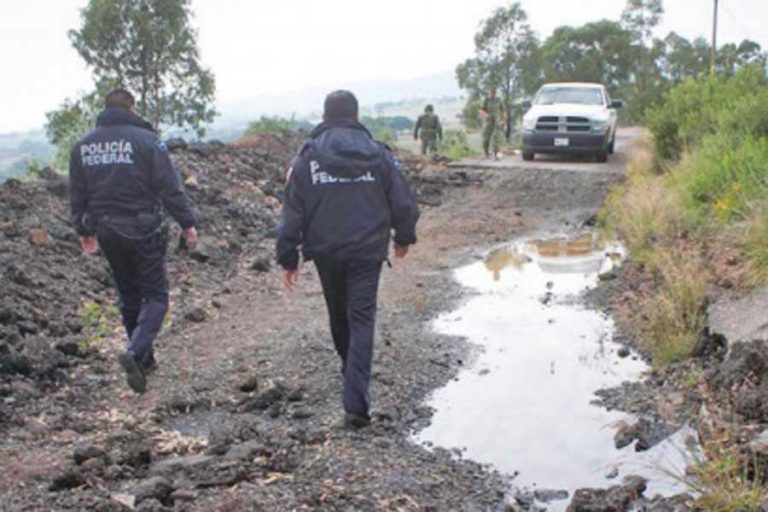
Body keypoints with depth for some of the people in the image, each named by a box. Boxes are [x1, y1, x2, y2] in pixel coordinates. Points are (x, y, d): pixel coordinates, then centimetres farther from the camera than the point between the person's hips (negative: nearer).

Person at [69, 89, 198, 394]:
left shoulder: (83, 146, 7)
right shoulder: (145, 139, -9)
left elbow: (77, 195, 11)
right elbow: (170, 187, -11)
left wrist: (84, 231, 22)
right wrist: (187, 223, -4)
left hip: (106, 231, 5)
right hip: (142, 229, -5)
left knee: (129, 296, 18)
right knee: (155, 294, 3)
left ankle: (144, 358, 25)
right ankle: (136, 351, -19)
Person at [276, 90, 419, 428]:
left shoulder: (307, 157, -1)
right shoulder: (378, 154, -2)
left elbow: (292, 212, -2)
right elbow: (403, 203, 2)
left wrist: (288, 258, 4)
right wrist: (404, 237, 19)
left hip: (325, 252, 2)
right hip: (367, 251, -1)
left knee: (338, 316, 21)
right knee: (362, 320, -2)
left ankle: (352, 373, 43)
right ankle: (356, 403, -12)